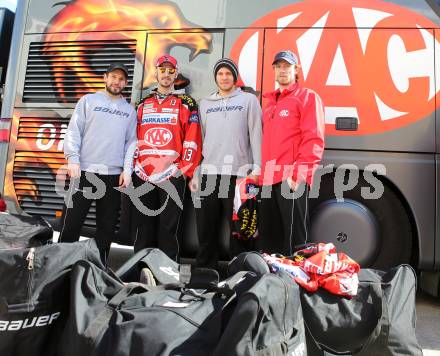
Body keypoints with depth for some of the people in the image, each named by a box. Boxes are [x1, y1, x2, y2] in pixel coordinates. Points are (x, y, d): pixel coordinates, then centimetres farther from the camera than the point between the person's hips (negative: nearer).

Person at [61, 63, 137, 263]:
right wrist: (73, 159, -9)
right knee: (72, 222, 0)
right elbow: (74, 131, 3)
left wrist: (127, 169, -3)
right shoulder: (88, 100, 10)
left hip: (114, 175, 2)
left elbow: (131, 142, 9)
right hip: (84, 171, -1)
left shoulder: (130, 110, 15)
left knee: (107, 225, 6)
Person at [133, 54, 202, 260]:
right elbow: (135, 138, 16)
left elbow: (192, 140, -2)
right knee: (144, 227, 11)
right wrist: (135, 166, 5)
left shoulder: (186, 104, 6)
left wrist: (185, 170, -10)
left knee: (168, 228, 0)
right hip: (143, 176, 4)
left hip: (172, 175, -4)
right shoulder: (143, 104, 18)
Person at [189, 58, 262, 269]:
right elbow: (198, 140, 16)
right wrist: (194, 174, 9)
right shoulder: (205, 104, 19)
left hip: (238, 174, -3)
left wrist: (257, 168, -9)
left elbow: (256, 135, 1)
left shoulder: (249, 100, 9)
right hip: (208, 174, 4)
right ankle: (204, 272, 19)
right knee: (206, 229, 8)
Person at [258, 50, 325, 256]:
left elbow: (314, 140, -11)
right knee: (268, 239, 14)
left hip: (293, 180, -7)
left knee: (294, 239, -1)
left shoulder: (308, 97, 0)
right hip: (269, 180, 8)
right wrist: (263, 173, 15)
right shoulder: (269, 103, 22)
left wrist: (298, 174, -18)